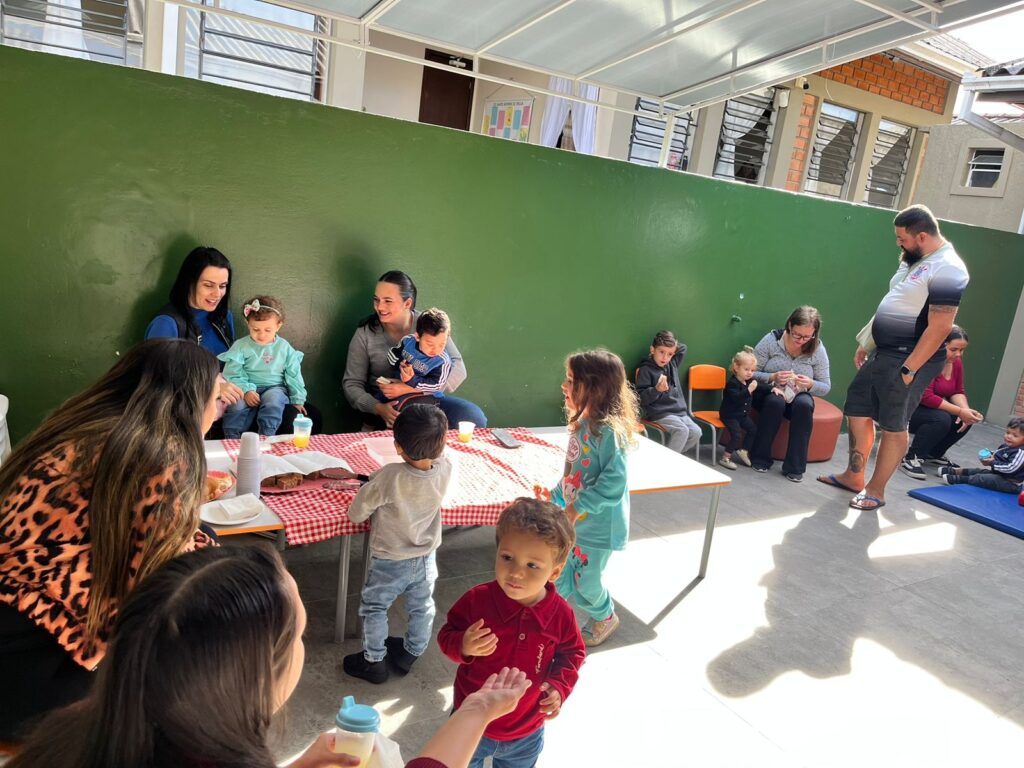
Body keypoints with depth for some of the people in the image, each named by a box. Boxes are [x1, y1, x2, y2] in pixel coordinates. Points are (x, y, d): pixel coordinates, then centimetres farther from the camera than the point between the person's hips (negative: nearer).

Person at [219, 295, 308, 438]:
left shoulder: (285, 348, 7)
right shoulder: (240, 346, 2)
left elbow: (294, 376, 10)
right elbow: (232, 375, -3)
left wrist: (298, 399, 3)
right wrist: (246, 390, -19)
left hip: (274, 388, 0)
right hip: (247, 389, 0)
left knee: (273, 400, -35)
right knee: (236, 405, -31)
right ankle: (232, 441, -18)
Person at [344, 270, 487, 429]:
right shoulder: (365, 334, -3)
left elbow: (458, 369, -11)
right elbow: (351, 384, -1)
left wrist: (412, 389, -23)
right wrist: (379, 409, -22)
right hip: (384, 404, -2)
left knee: (473, 417, -24)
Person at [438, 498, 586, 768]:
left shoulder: (561, 614, -20)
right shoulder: (477, 599, -25)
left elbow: (572, 654, -2)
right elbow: (447, 635, -11)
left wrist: (559, 686, -18)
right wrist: (463, 646, -32)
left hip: (526, 733, 2)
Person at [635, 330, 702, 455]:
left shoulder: (672, 364, 10)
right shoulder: (645, 370, -10)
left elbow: (683, 348, 29)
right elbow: (641, 399, -14)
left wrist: (672, 346, 13)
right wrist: (657, 389, -29)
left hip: (679, 410, 7)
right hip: (659, 413, -7)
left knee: (696, 432, -10)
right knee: (682, 430, -27)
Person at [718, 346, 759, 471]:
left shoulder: (749, 381, 3)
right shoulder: (732, 383, -23)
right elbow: (736, 398, -36)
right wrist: (749, 390, -42)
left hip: (743, 414, 9)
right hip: (729, 414, -9)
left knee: (753, 429, 6)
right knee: (736, 434, -18)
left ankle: (743, 450, 23)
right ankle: (725, 458, -8)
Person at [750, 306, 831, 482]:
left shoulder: (817, 349, -6)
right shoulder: (771, 340, -12)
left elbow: (825, 387, -2)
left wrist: (810, 384, -24)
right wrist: (773, 378, -30)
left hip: (798, 395, 2)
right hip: (768, 393, -1)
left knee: (804, 405, -33)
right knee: (775, 402, -36)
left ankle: (795, 467, -22)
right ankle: (760, 459, -18)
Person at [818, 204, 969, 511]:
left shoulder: (947, 270, -18)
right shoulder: (913, 260, 12)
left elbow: (940, 327, -22)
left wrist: (909, 369, -23)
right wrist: (866, 344, 19)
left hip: (910, 359, -10)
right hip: (883, 353, 10)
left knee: (893, 426, 1)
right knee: (857, 410, 14)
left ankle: (875, 491, 14)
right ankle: (853, 476, 27)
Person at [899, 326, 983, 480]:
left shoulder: (956, 362, 1)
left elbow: (957, 392, 5)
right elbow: (925, 396, -29)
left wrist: (966, 410, -16)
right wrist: (960, 411, -29)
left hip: (928, 409, 9)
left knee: (966, 420, -6)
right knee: (941, 419, -32)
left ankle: (934, 454, 13)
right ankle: (910, 457, -19)